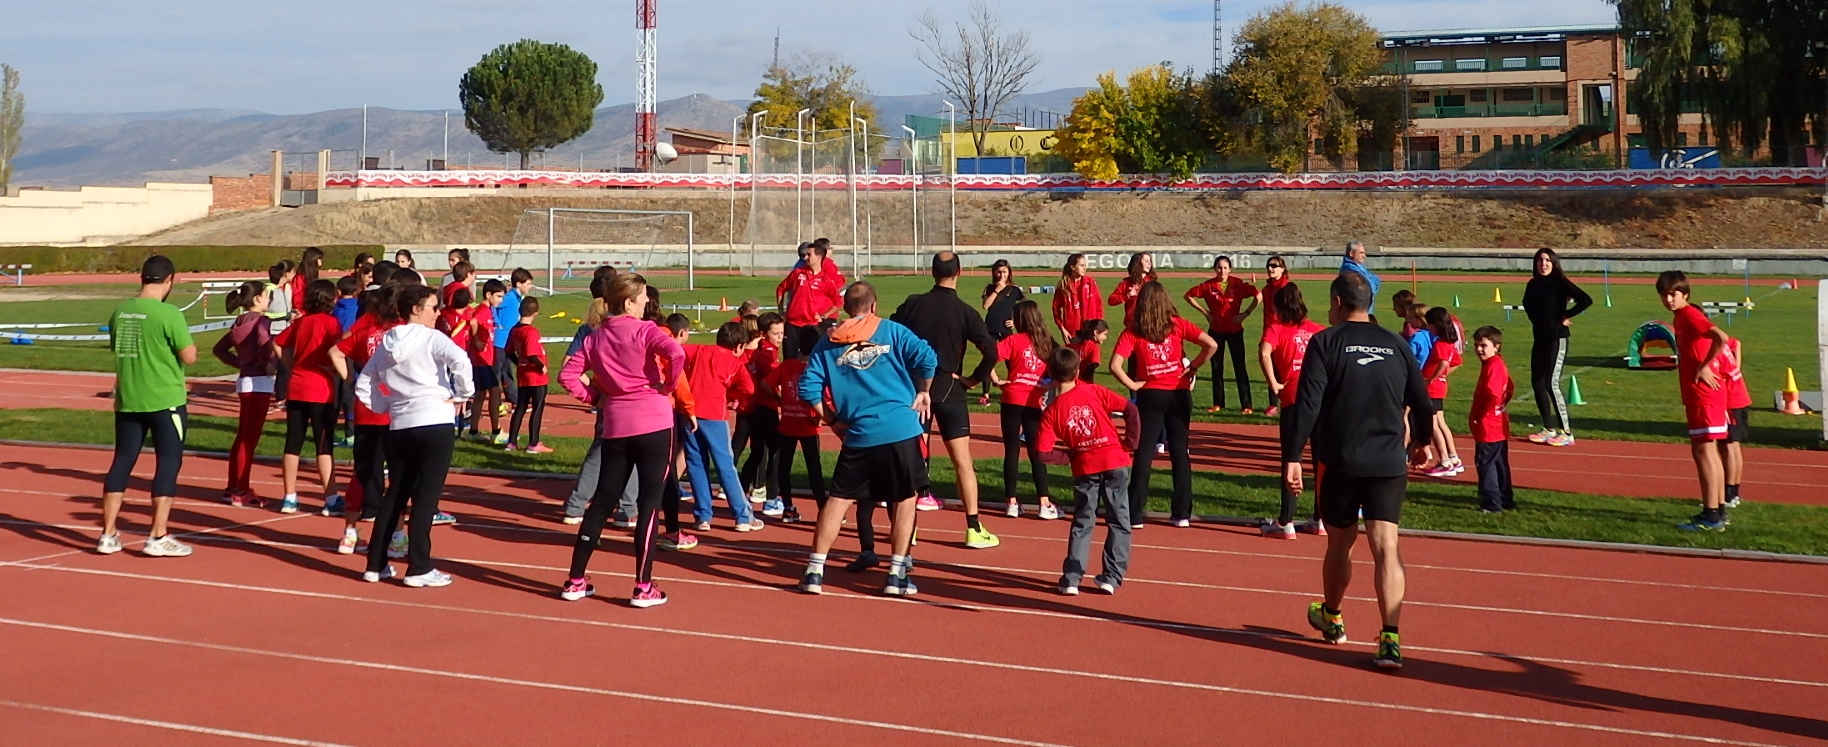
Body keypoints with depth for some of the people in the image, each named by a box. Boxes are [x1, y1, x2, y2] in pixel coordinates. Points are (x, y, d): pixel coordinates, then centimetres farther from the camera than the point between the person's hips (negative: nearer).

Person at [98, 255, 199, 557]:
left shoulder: (120, 312, 5)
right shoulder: (168, 314, -14)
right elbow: (189, 357, -13)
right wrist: (186, 342, 5)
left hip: (127, 400, 6)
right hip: (165, 401, -6)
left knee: (122, 461, 12)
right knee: (168, 462, 2)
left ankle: (108, 535, 13)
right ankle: (158, 537, -1)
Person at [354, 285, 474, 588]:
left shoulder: (386, 343, 14)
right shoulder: (431, 338, -5)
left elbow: (363, 386, 16)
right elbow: (460, 360, -24)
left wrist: (387, 406, 16)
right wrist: (463, 395, -11)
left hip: (399, 427, 6)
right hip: (435, 424, -6)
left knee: (395, 495, 15)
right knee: (426, 496, -2)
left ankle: (375, 565, 17)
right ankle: (419, 569, -2)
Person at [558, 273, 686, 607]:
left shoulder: (596, 338, 10)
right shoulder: (644, 330, -7)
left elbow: (567, 375, 7)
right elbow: (676, 353, -24)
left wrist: (595, 397, 12)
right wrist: (668, 386, -10)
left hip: (616, 426, 5)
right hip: (654, 422, -5)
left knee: (602, 501, 14)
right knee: (649, 502, 0)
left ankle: (576, 580, 17)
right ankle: (643, 587, -1)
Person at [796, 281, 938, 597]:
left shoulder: (828, 343, 9)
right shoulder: (890, 331, 3)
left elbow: (808, 388, 3)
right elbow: (927, 358, -8)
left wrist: (833, 420, 13)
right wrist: (922, 393, 8)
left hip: (858, 435, 2)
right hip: (902, 430, -1)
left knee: (839, 499, 10)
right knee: (905, 499, 11)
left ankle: (815, 571, 7)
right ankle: (897, 575, 8)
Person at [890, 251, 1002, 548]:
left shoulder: (912, 304, -2)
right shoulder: (964, 312, -8)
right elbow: (991, 352, -17)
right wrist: (973, 379, -3)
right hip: (948, 390, -2)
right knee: (963, 460, 1)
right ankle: (974, 529, 0)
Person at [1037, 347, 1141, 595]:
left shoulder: (1052, 411, 0)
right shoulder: (1094, 391, 0)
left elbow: (1043, 452, -6)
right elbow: (1131, 409, -7)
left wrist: (1067, 455, 10)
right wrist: (1130, 442, 1)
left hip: (1084, 468, 1)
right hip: (1115, 462, 0)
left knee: (1082, 523, 13)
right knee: (1119, 522, 9)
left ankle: (1071, 579, 7)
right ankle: (1111, 577, 7)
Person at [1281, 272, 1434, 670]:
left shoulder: (1325, 342, -2)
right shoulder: (1397, 345, 9)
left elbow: (1307, 404, -11)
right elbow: (1422, 402, 15)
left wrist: (1292, 457, -9)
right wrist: (1420, 441, 33)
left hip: (1339, 462, -1)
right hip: (1389, 463, 2)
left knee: (1340, 543, 17)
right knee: (1386, 548, -4)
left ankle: (1331, 618, 39)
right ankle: (1390, 637, -17)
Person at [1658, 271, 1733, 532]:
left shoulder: (1689, 315, -15)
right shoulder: (1681, 317, 14)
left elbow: (1721, 338, -29)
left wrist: (1704, 366, -21)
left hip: (1704, 393, -10)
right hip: (1699, 394, 10)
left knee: (1703, 450, -9)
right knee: (1708, 451, 14)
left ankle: (1711, 516, -8)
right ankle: (1718, 511, 21)